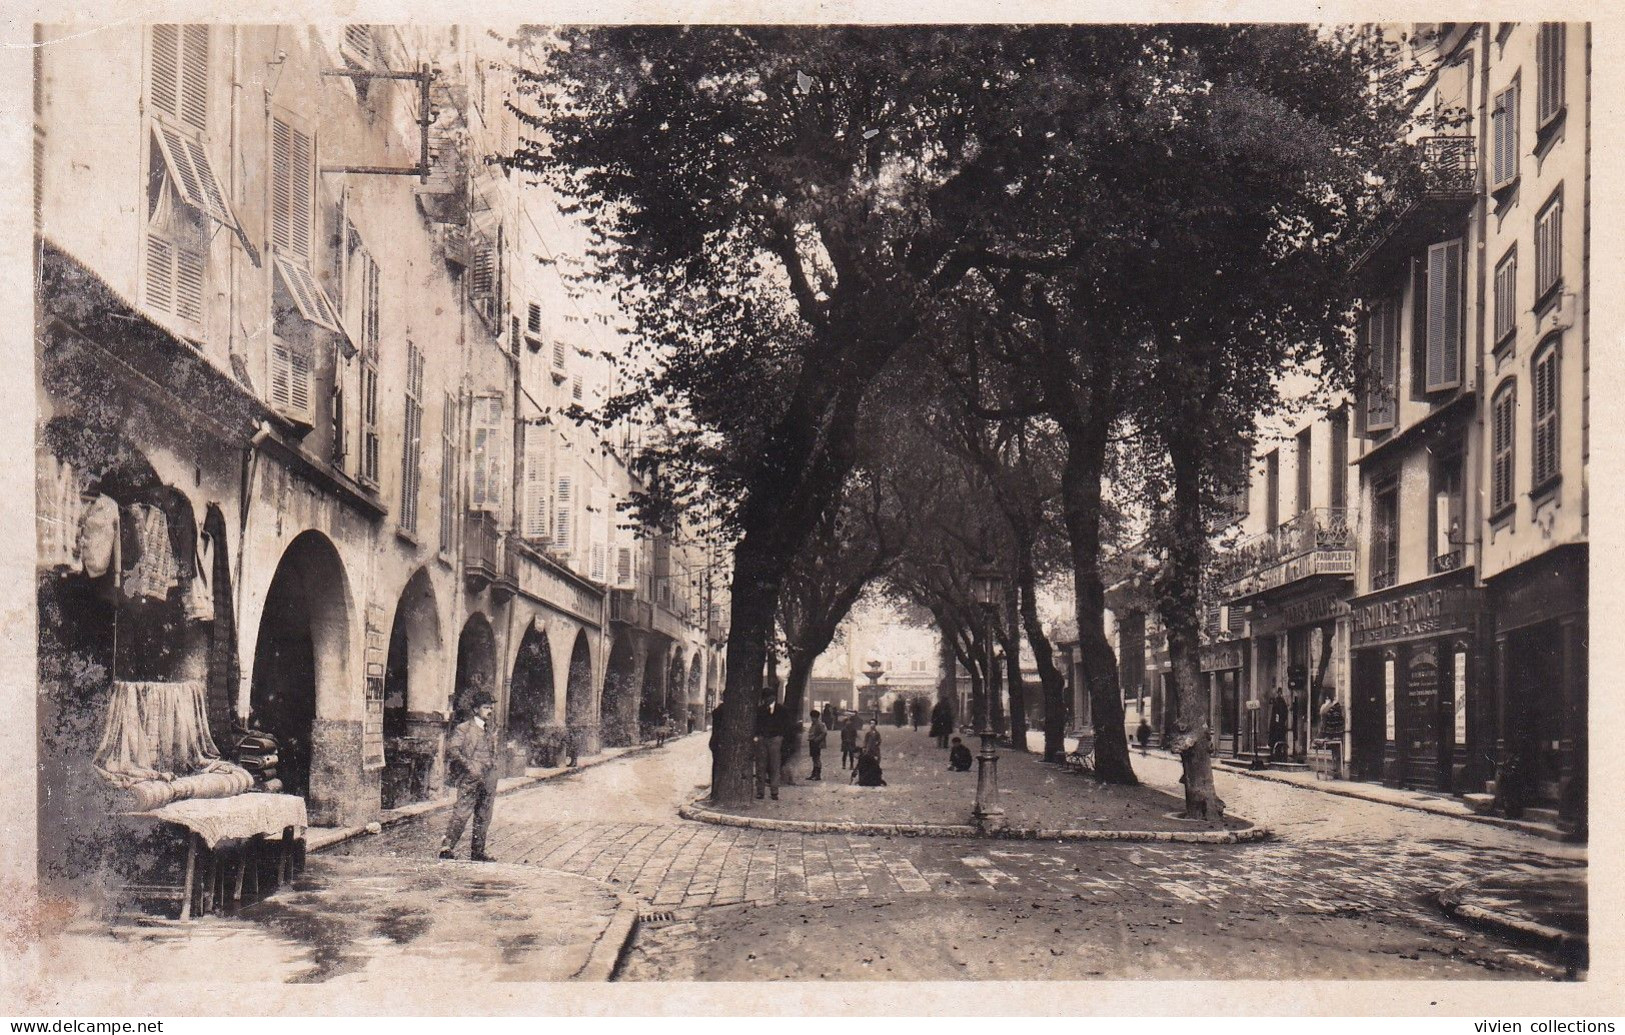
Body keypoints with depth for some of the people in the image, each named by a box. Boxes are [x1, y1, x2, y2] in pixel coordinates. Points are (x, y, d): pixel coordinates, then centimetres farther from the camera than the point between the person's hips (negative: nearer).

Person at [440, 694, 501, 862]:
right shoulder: (464, 728, -4)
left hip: (488, 778, 6)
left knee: (484, 818, 8)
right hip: (470, 779, -6)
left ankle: (477, 851, 16)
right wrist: (468, 765, -20)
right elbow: (452, 749, -14)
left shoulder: (492, 728, 16)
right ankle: (446, 848, -6)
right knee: (462, 814, -11)